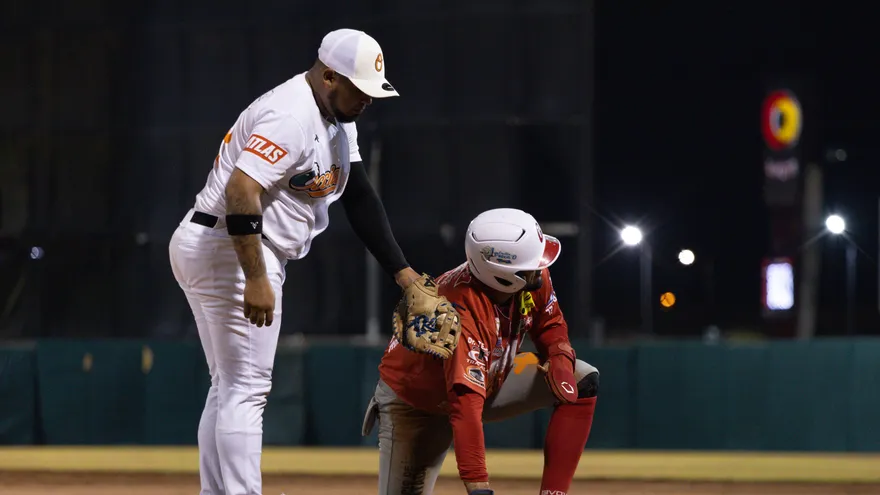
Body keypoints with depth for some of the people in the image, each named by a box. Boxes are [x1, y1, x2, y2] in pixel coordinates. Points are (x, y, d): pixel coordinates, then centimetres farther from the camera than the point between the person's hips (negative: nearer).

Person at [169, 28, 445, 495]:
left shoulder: (337, 117, 11)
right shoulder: (292, 117, -21)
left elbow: (359, 197, 11)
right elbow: (241, 190, -30)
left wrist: (402, 271, 5)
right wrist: (256, 279, -32)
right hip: (228, 248, -11)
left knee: (230, 390, 14)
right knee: (245, 390, -9)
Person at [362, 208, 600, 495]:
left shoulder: (533, 278, -21)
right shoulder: (463, 313, -41)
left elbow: (550, 323, 3)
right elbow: (465, 409, -47)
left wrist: (560, 359, -20)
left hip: (489, 380, 7)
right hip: (415, 403, -7)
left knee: (582, 382, -9)